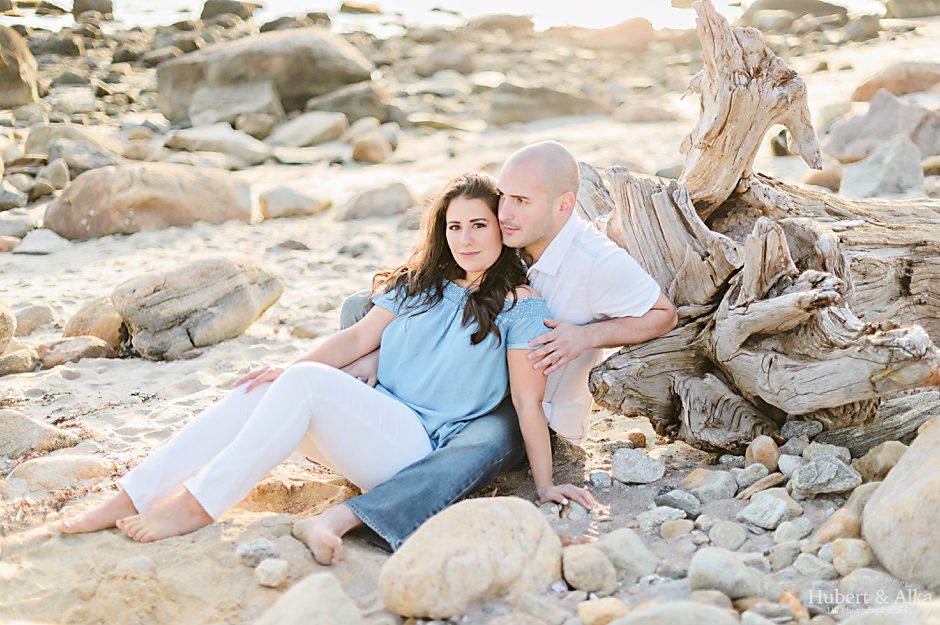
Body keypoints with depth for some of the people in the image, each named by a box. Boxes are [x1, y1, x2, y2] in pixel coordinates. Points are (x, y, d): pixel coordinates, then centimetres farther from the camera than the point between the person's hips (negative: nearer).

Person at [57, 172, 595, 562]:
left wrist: (546, 485, -8)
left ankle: (198, 504, -25)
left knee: (304, 384, -29)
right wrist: (290, 369, -3)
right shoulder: (420, 283, 16)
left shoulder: (520, 306, -2)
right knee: (260, 393, -19)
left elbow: (528, 400, -6)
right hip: (374, 419, 6)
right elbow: (360, 338, 11)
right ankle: (131, 500, -20)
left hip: (424, 447, -6)